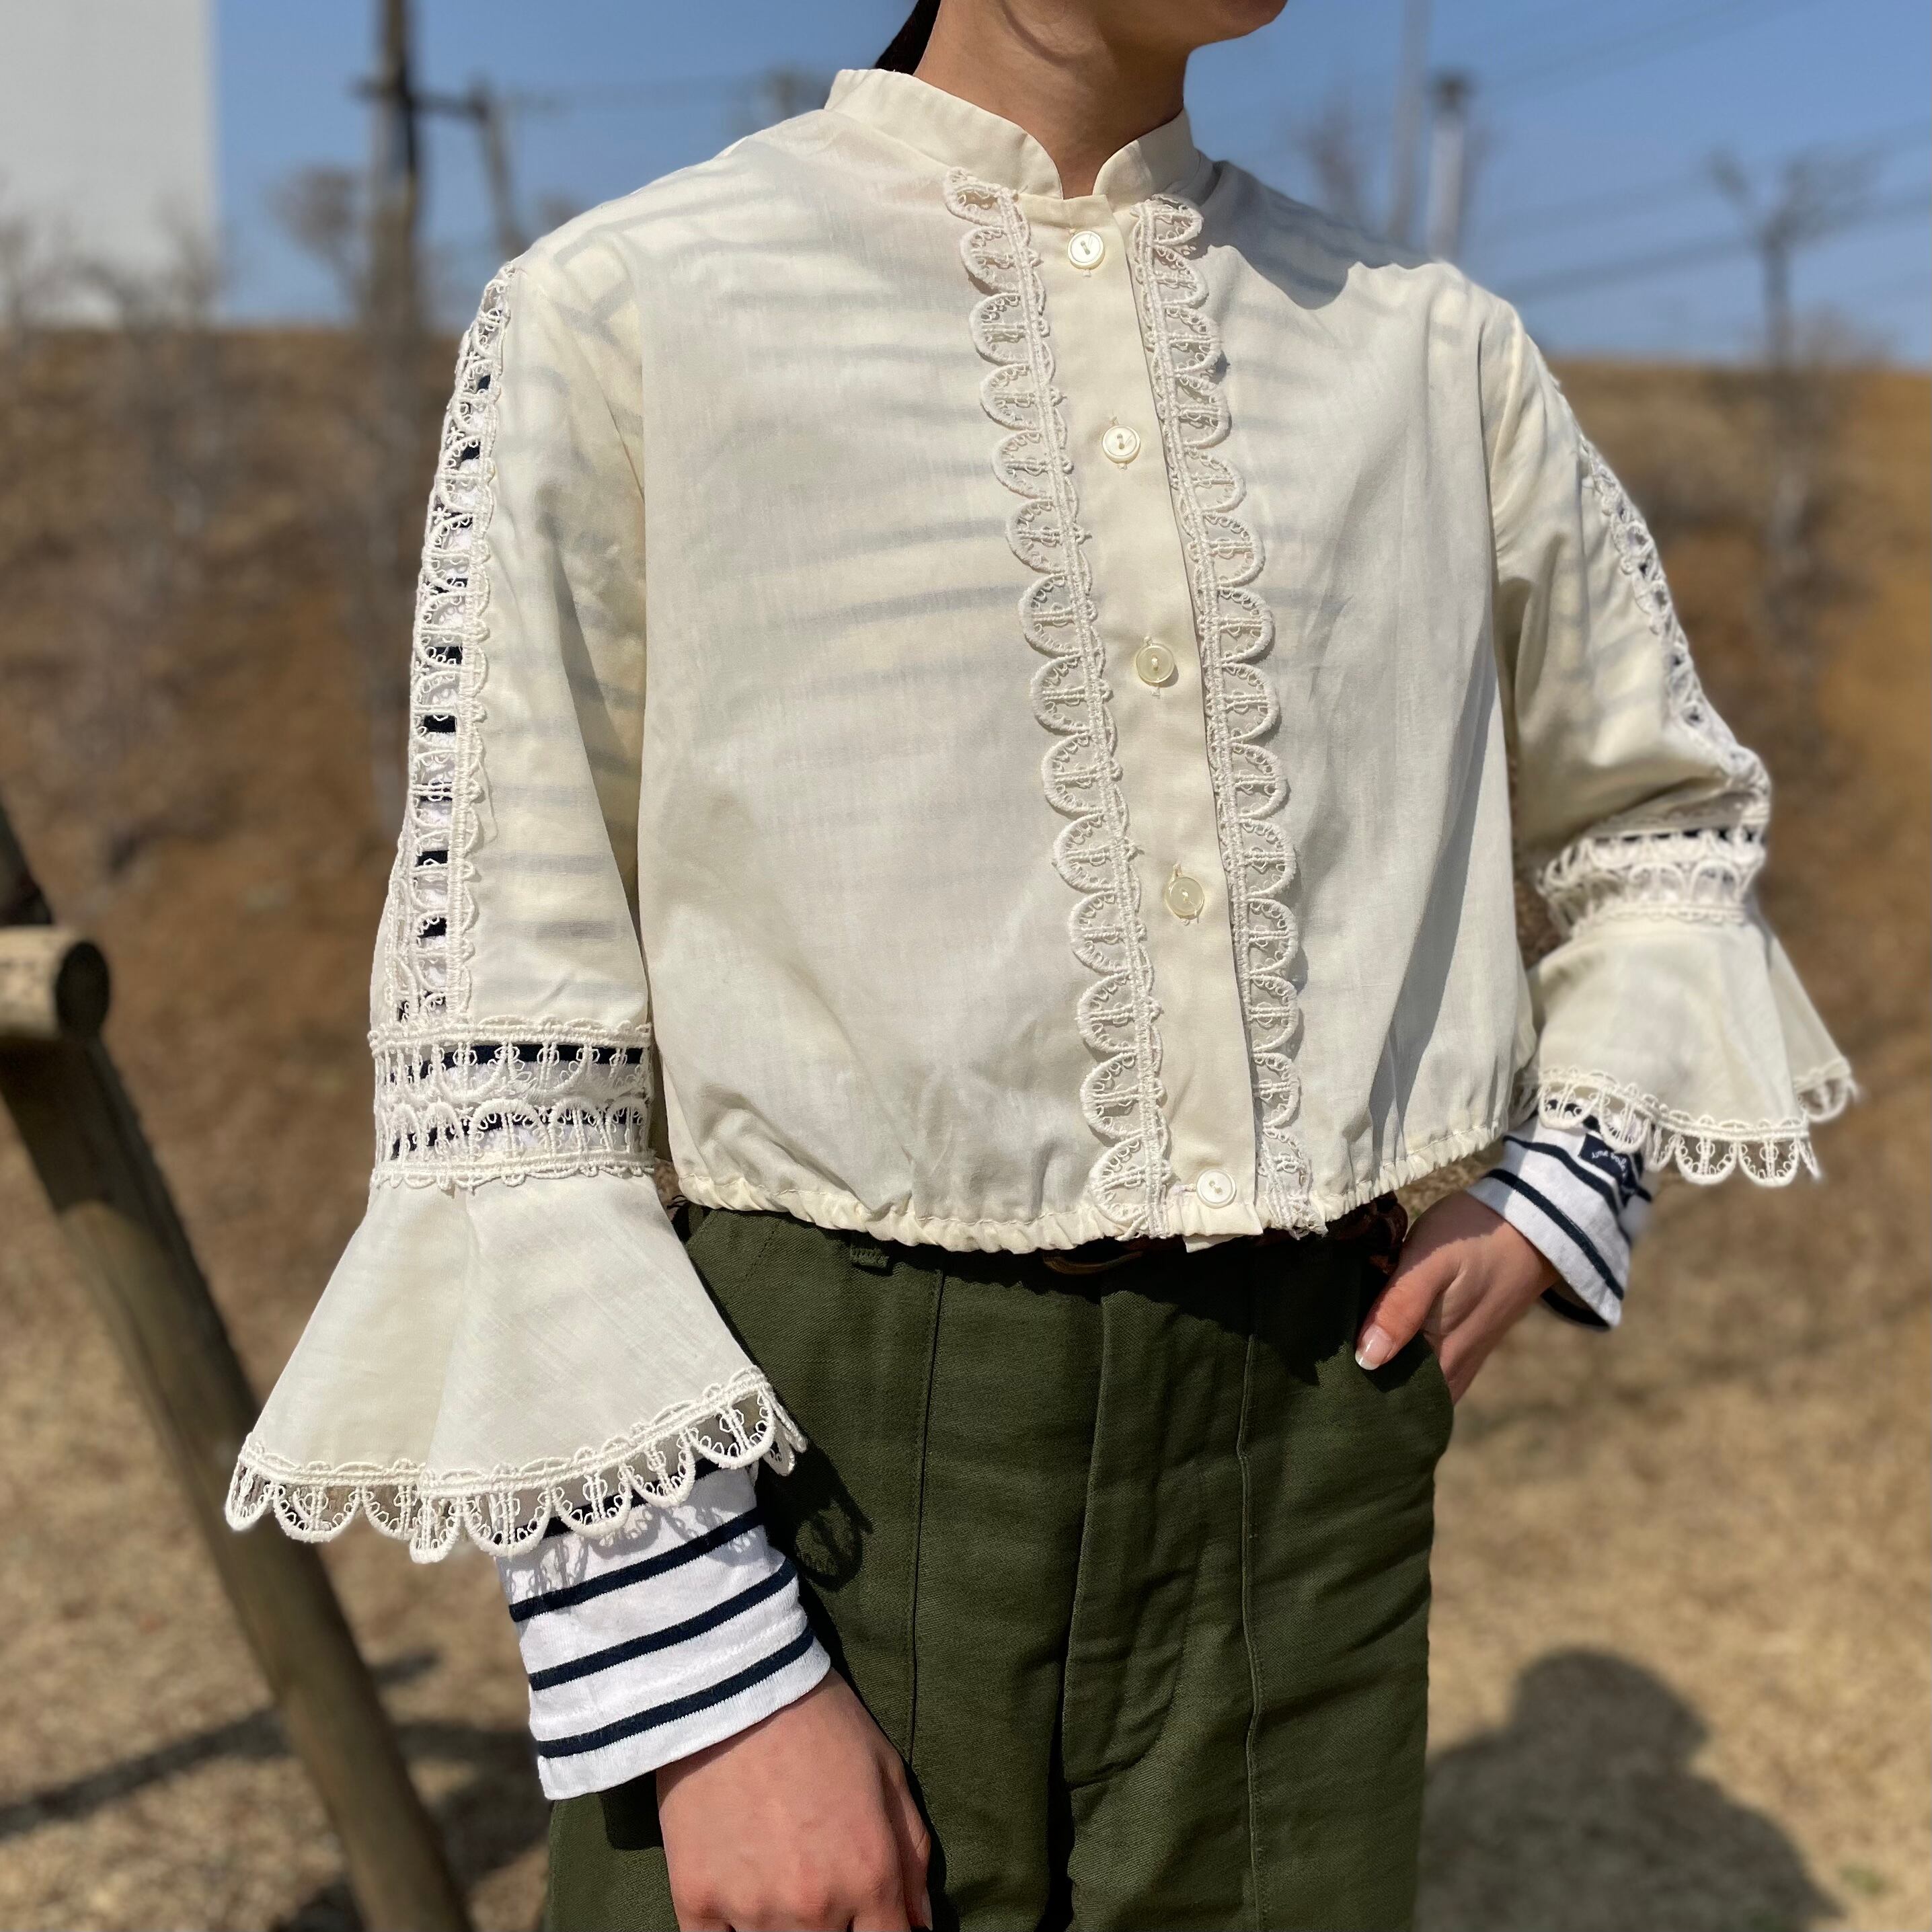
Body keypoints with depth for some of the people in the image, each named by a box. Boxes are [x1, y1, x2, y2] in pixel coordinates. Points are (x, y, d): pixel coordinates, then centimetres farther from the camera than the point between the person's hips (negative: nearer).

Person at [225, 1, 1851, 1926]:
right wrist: (704, 1691, -12)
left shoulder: (1432, 349, 8)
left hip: (1305, 1455, 4)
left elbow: (1666, 816, 22)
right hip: (812, 1467, -3)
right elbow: (498, 1042, -7)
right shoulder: (617, 318, -5)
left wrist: (1552, 1196, 6)